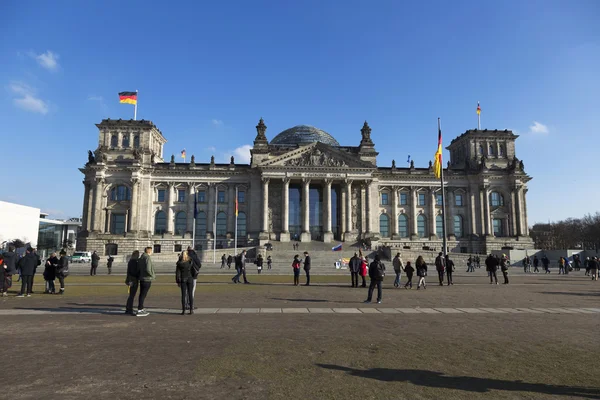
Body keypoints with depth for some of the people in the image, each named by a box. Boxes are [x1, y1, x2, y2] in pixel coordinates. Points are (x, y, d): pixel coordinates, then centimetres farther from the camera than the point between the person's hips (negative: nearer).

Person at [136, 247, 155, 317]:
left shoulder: (141, 258, 10)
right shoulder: (147, 258, -16)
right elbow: (148, 269, -25)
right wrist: (153, 275, -10)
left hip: (141, 279, 9)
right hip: (147, 279, -9)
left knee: (142, 294, 15)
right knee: (143, 295, -4)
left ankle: (141, 309, 25)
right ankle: (139, 311, 0)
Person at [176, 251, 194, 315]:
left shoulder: (179, 263, -5)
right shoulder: (191, 262, -6)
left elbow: (177, 273, -3)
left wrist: (178, 282, 3)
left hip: (183, 280, 0)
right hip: (190, 279, 0)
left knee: (183, 295, 4)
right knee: (190, 294, 6)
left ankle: (183, 310, 3)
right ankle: (191, 309, 6)